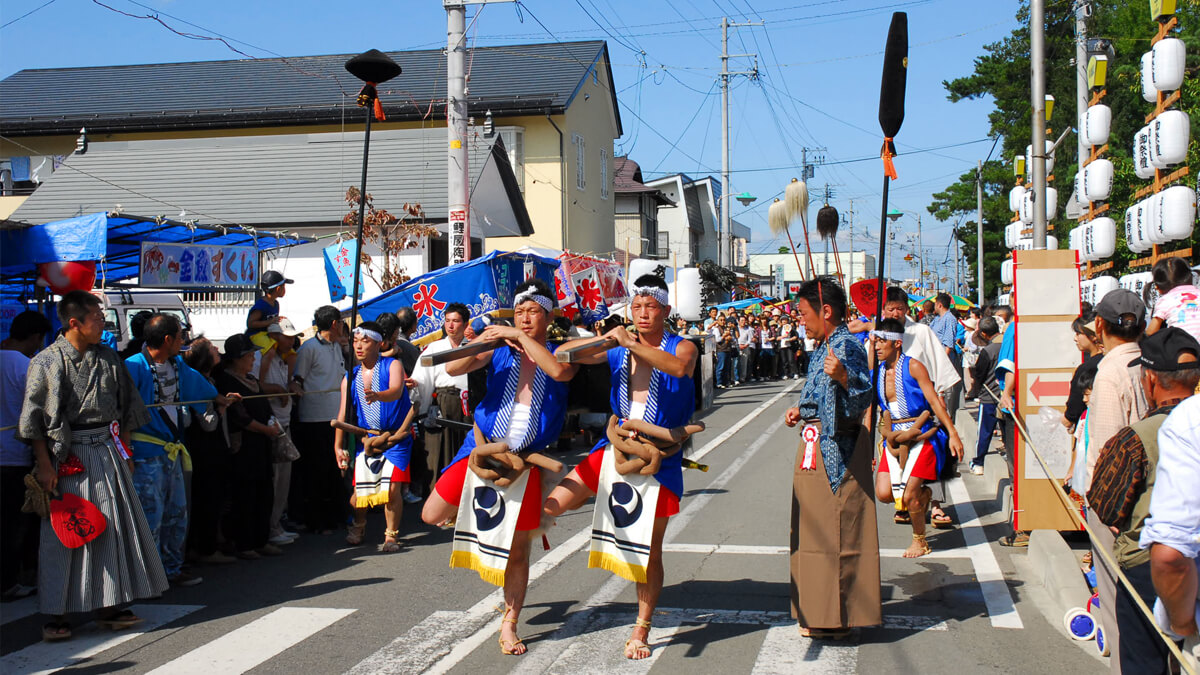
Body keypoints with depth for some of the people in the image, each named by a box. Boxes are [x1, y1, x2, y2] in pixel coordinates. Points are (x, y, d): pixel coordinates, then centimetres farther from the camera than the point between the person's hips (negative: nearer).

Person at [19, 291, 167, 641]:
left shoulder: (108, 358, 7)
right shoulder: (46, 362, -5)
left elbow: (126, 406, 14)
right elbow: (34, 418, -5)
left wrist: (125, 451, 11)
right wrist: (44, 465, -10)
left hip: (108, 451, 4)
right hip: (67, 457, -4)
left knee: (114, 528, 5)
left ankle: (110, 606, 16)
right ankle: (57, 615, 9)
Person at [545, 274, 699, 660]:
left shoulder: (681, 348, -2)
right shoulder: (618, 350, 7)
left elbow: (679, 367, -28)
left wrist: (631, 342, -30)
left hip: (659, 459, -3)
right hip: (615, 449, 3)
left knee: (649, 551, 4)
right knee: (554, 505, -11)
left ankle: (641, 632, 17)